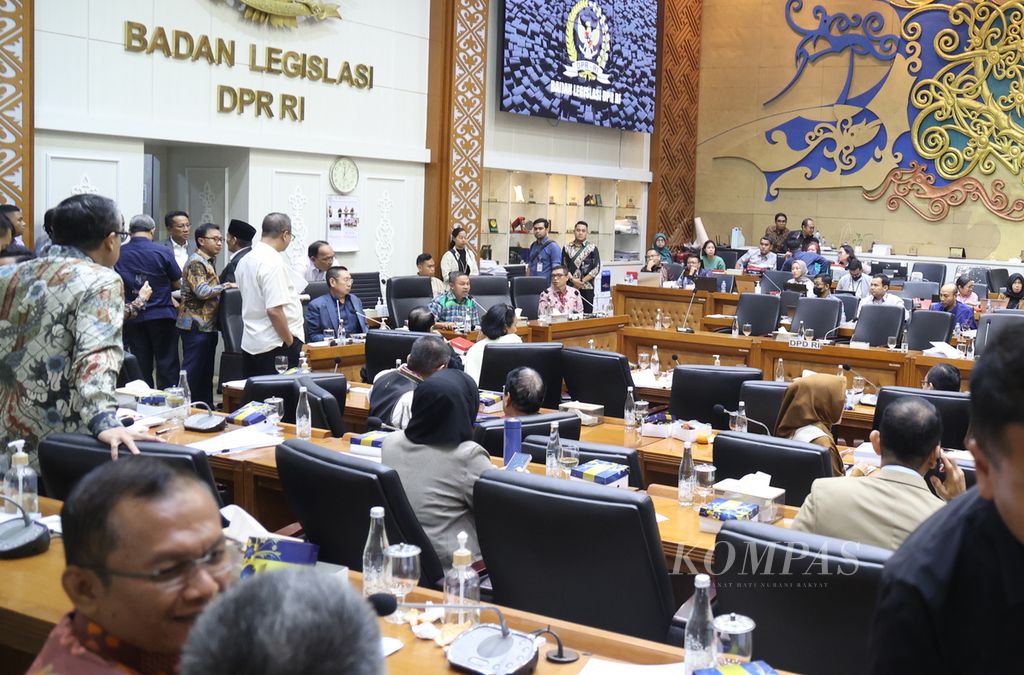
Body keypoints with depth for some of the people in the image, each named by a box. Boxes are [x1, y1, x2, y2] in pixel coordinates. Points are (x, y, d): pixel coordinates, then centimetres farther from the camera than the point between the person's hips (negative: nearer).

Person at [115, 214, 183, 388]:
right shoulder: (162, 252, -9)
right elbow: (178, 284, 0)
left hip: (132, 319, 3)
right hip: (161, 315, -3)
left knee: (140, 368, 9)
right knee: (166, 365, 4)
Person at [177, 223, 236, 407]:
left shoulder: (207, 262, 20)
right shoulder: (196, 262, -12)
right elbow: (202, 291, -23)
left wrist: (224, 288, 15)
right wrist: (226, 286, -14)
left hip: (207, 326, 10)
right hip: (196, 325, -10)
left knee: (206, 372, 14)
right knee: (193, 373, -7)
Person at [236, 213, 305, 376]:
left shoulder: (245, 260, 12)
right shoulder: (273, 262, -17)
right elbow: (274, 310, -22)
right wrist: (291, 342, -12)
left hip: (250, 344, 9)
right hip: (276, 346, -9)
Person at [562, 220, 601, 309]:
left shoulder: (592, 248, 4)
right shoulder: (567, 248, 9)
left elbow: (596, 268, -2)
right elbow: (563, 267, 6)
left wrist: (582, 281, -9)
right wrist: (573, 279, -10)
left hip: (587, 287, -1)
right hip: (571, 287, 1)